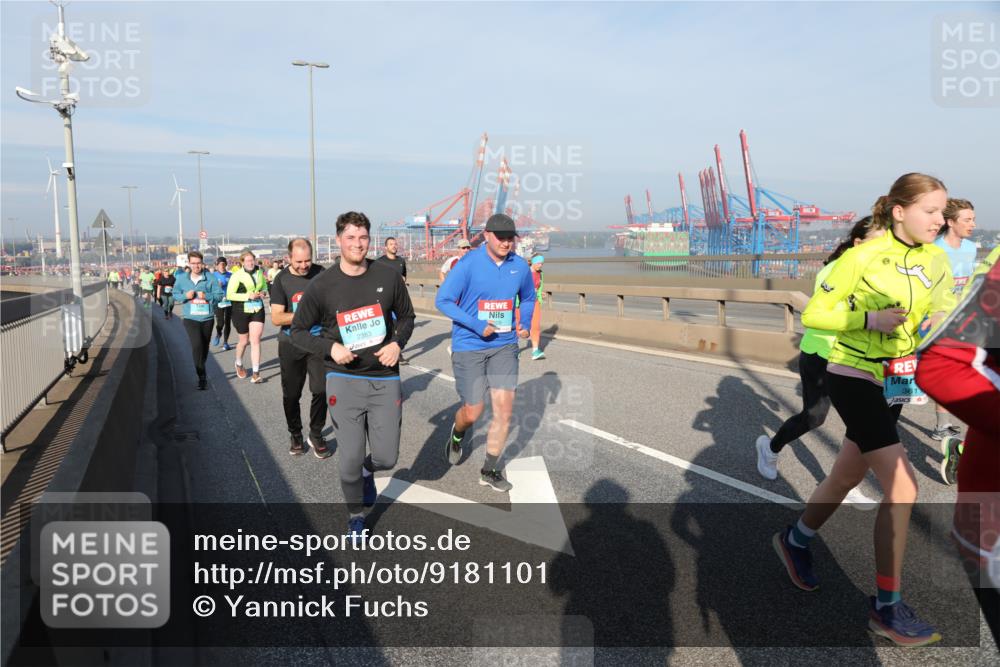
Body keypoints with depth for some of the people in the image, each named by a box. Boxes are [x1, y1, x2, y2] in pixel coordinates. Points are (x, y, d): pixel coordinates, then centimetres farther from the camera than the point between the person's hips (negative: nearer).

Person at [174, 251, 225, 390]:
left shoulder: (210, 277, -4)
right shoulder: (182, 278, 0)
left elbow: (219, 295, -5)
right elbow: (175, 294, 9)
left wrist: (206, 296, -22)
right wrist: (185, 296, -12)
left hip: (207, 318, 1)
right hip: (190, 318, -1)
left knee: (204, 347, 16)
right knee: (197, 345, -18)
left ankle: (201, 370, 40)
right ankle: (202, 376, -11)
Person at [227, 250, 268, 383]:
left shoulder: (259, 272, 3)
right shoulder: (237, 275, -11)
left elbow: (264, 286, 21)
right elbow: (229, 295, -14)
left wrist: (263, 292, -2)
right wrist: (247, 296, -22)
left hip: (257, 311, 3)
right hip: (241, 311, -2)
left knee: (255, 340, -8)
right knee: (244, 340, 11)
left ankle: (256, 374, -8)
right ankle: (239, 364, 41)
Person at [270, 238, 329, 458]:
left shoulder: (321, 274, -3)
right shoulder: (281, 279, -5)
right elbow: (276, 318, -10)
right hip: (291, 345, 0)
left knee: (321, 390, -4)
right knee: (291, 394, 9)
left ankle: (316, 435, 14)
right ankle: (295, 435, 27)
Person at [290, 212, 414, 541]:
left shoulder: (388, 277, -1)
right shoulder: (321, 285, -5)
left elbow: (406, 315, 13)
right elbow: (298, 330, 3)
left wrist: (397, 343, -6)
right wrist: (330, 347, -14)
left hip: (385, 379, 2)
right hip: (344, 380, -2)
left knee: (386, 457, 4)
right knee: (351, 459, -3)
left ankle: (366, 470, 43)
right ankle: (356, 514, 26)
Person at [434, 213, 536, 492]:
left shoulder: (520, 266, 1)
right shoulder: (468, 264, -12)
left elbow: (528, 298, 19)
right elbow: (442, 300, -11)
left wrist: (525, 323, -1)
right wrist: (476, 325, -19)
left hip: (504, 347, 3)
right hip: (469, 347, -3)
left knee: (504, 408, -2)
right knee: (472, 412, 4)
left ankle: (490, 471, 15)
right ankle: (457, 436, 42)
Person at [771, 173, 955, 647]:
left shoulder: (935, 260, 5)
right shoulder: (864, 256, -14)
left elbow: (944, 313, 9)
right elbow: (813, 314, -12)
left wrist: (941, 325, -14)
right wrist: (871, 319, -23)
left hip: (895, 382, 7)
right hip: (854, 378, -7)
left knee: (847, 477, 18)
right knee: (902, 487, -12)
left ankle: (795, 540, 42)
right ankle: (886, 608, 0)